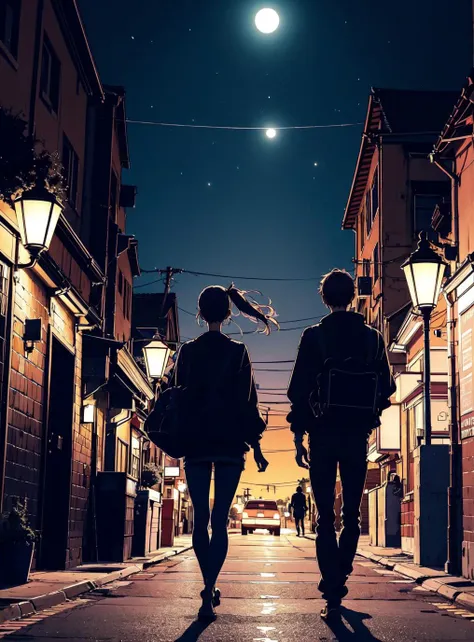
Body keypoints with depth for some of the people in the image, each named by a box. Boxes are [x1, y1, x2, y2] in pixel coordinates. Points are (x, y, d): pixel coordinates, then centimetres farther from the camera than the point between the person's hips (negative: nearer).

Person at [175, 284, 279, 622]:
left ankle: (210, 586, 15)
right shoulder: (238, 352, -1)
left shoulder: (188, 351, 4)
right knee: (220, 519, -2)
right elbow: (247, 401, -2)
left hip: (195, 443, 1)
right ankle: (209, 592, -12)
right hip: (230, 443, -1)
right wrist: (256, 445, 4)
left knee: (200, 518, 9)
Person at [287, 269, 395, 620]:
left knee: (326, 517, 1)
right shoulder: (373, 337, 3)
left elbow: (299, 390, -6)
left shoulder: (314, 336, -3)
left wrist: (299, 437, -1)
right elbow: (387, 389, 6)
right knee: (352, 514, 15)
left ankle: (333, 592, -6)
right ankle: (339, 578, 22)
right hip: (358, 437, 2)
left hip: (323, 435, -2)